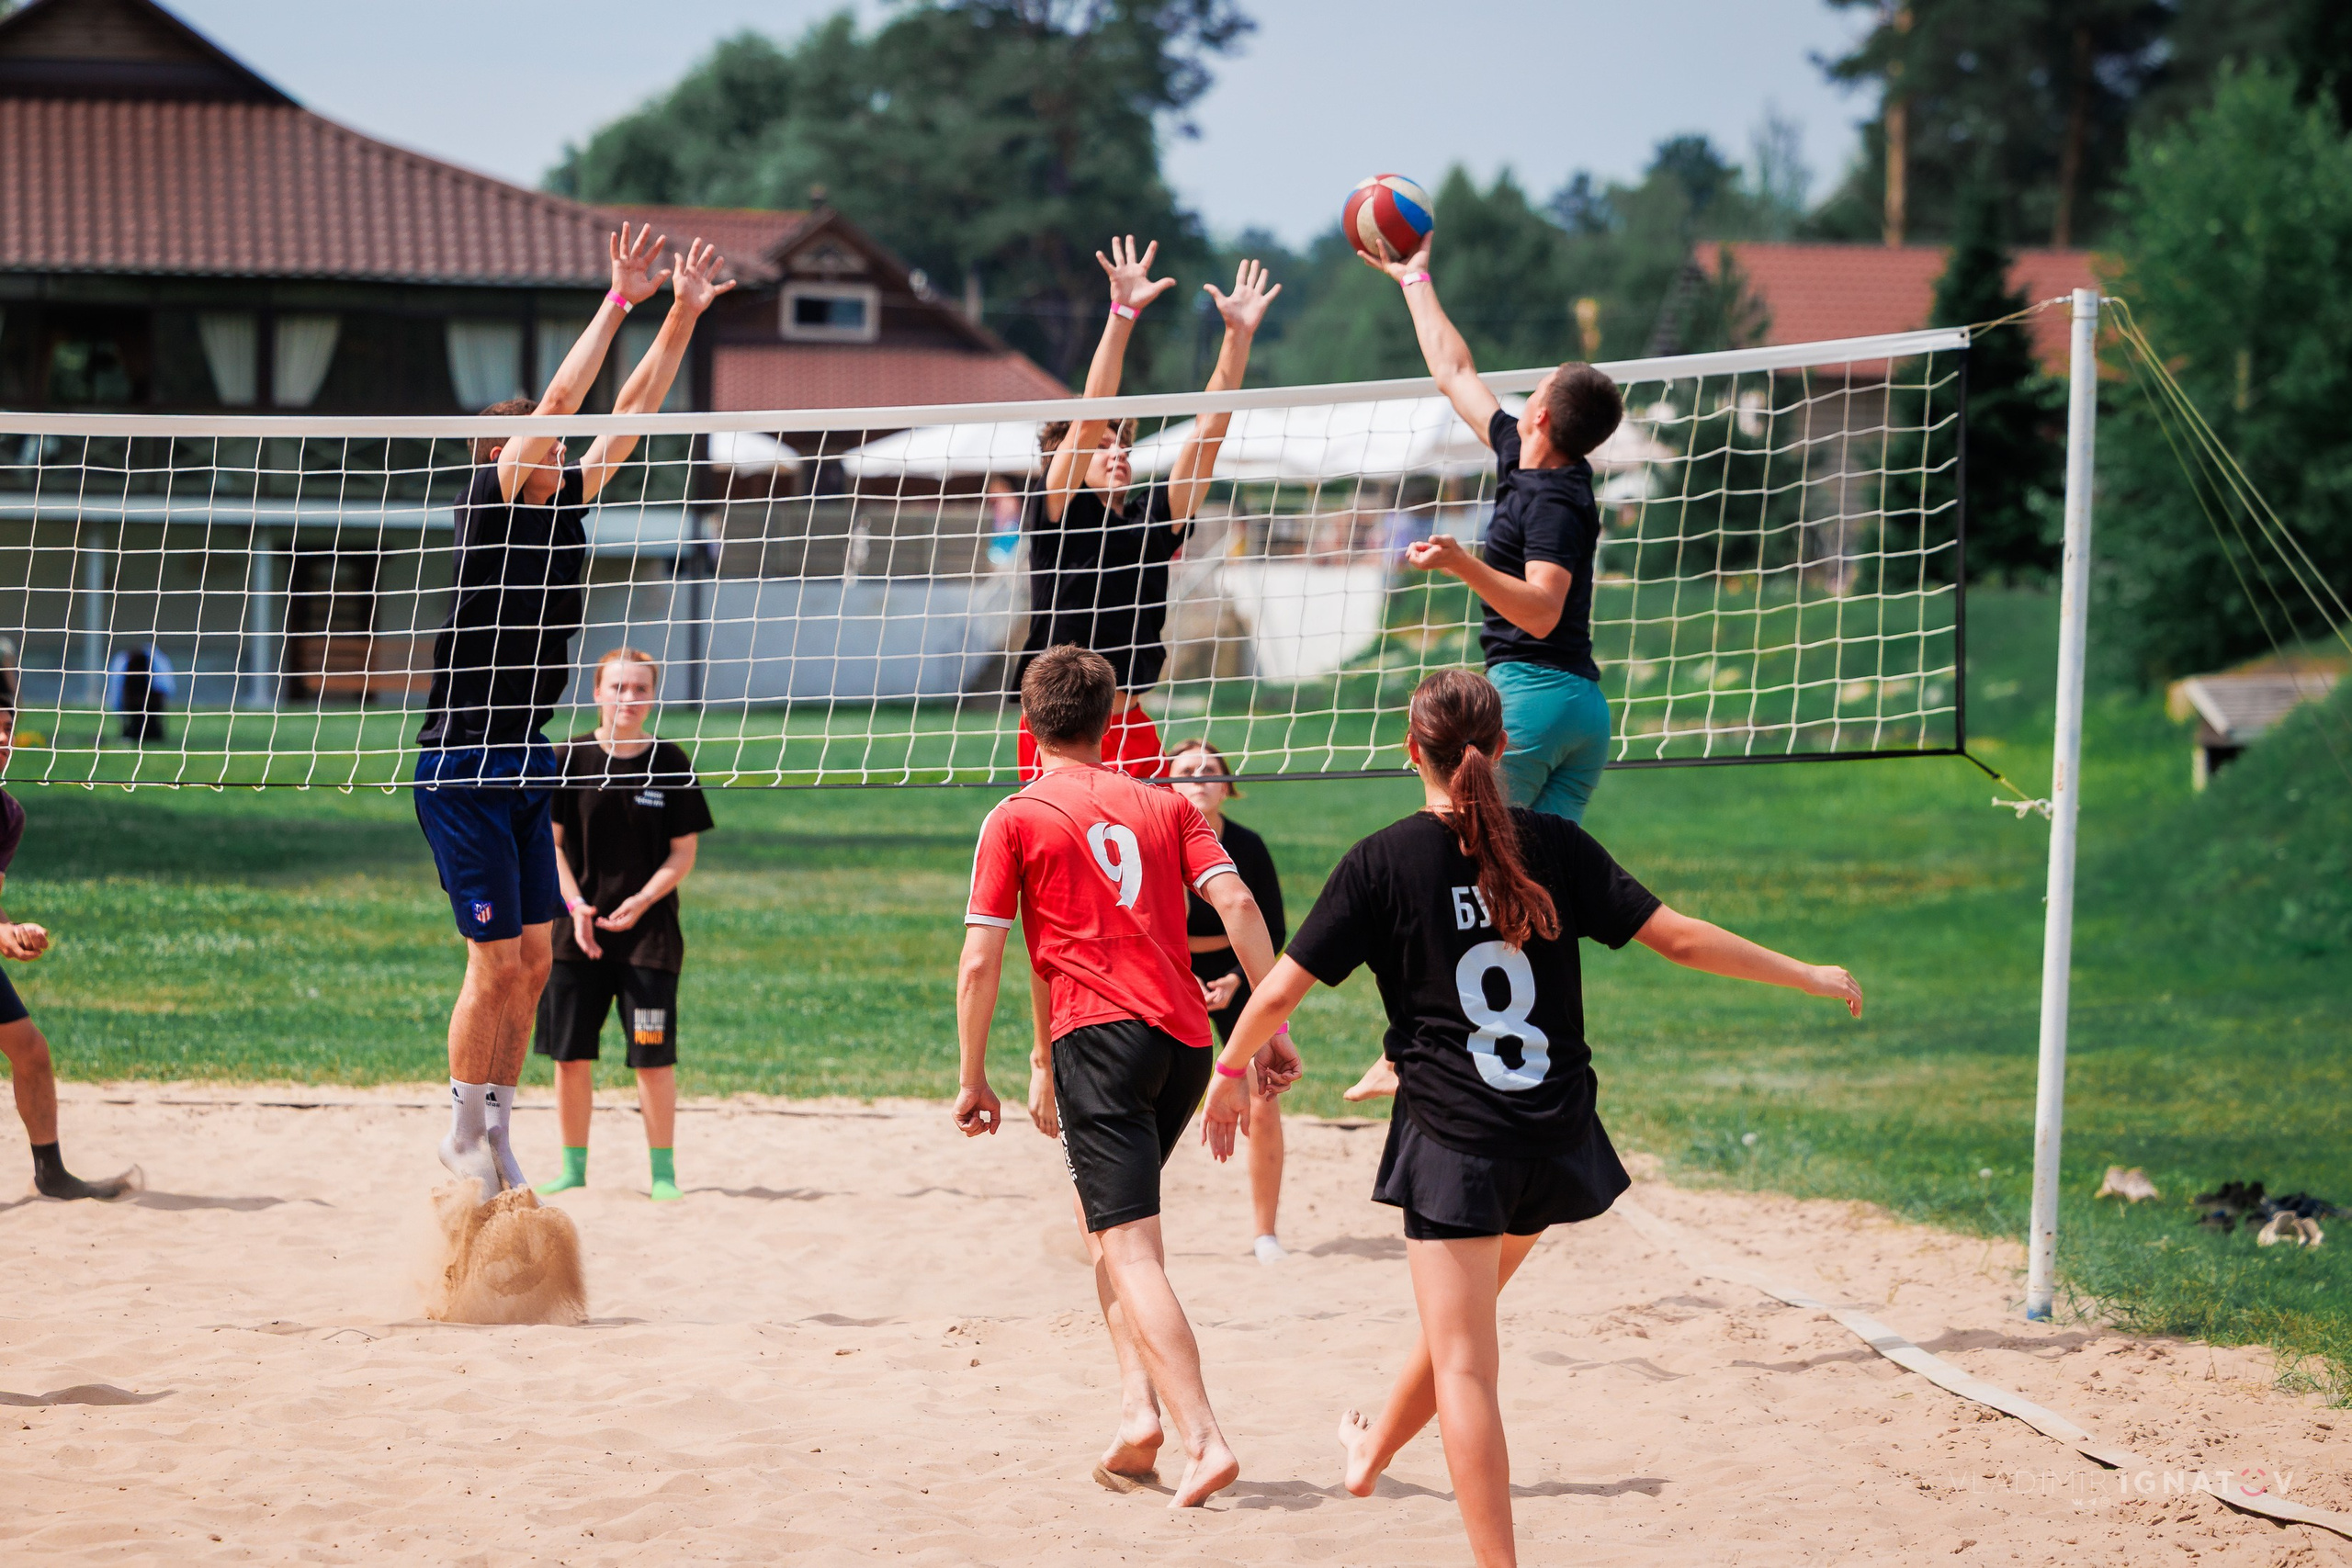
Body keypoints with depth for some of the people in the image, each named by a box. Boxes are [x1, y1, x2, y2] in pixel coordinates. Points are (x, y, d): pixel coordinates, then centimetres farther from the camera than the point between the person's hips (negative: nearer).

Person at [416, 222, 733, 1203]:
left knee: (533, 959, 8)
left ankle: (496, 1136, 16)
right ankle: (465, 1140, 4)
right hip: (463, 766, -8)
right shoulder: (489, 502, -9)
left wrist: (682, 314, 7)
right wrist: (621, 301, -18)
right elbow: (556, 402, -18)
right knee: (498, 963, -7)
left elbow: (629, 412, 12)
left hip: (523, 767, 8)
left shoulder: (565, 508, 11)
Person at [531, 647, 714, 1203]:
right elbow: (551, 843, 4)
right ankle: (573, 1167, 15)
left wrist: (643, 901, -13)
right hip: (576, 930, 1)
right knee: (571, 1054, 3)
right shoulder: (569, 759, 1)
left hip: (649, 931, -1)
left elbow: (683, 854, 2)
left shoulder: (670, 763, 0)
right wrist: (576, 905, -10)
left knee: (654, 1057, -4)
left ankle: (663, 1170, 5)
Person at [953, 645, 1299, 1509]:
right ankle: (1138, 1408, 10)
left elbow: (980, 963, 0)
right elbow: (1237, 903, 3)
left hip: (1099, 1038, -5)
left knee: (1131, 1250, -9)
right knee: (1106, 1219, 23)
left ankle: (1204, 1439, -23)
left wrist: (974, 1079, 9)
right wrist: (1273, 1031, 3)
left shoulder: (1015, 819, 6)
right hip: (1186, 1042, 5)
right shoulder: (1164, 805, 16)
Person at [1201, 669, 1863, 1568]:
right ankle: (1372, 1453, 49)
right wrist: (1809, 977, 11)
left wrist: (1229, 1074, 14)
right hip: (1554, 1136, 4)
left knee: (1463, 1362, -4)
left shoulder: (1383, 862, -6)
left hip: (1453, 1138, -4)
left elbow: (1281, 992, -4)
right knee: (1465, 1316, 27)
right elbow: (1678, 938, 0)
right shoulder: (1552, 845, 1)